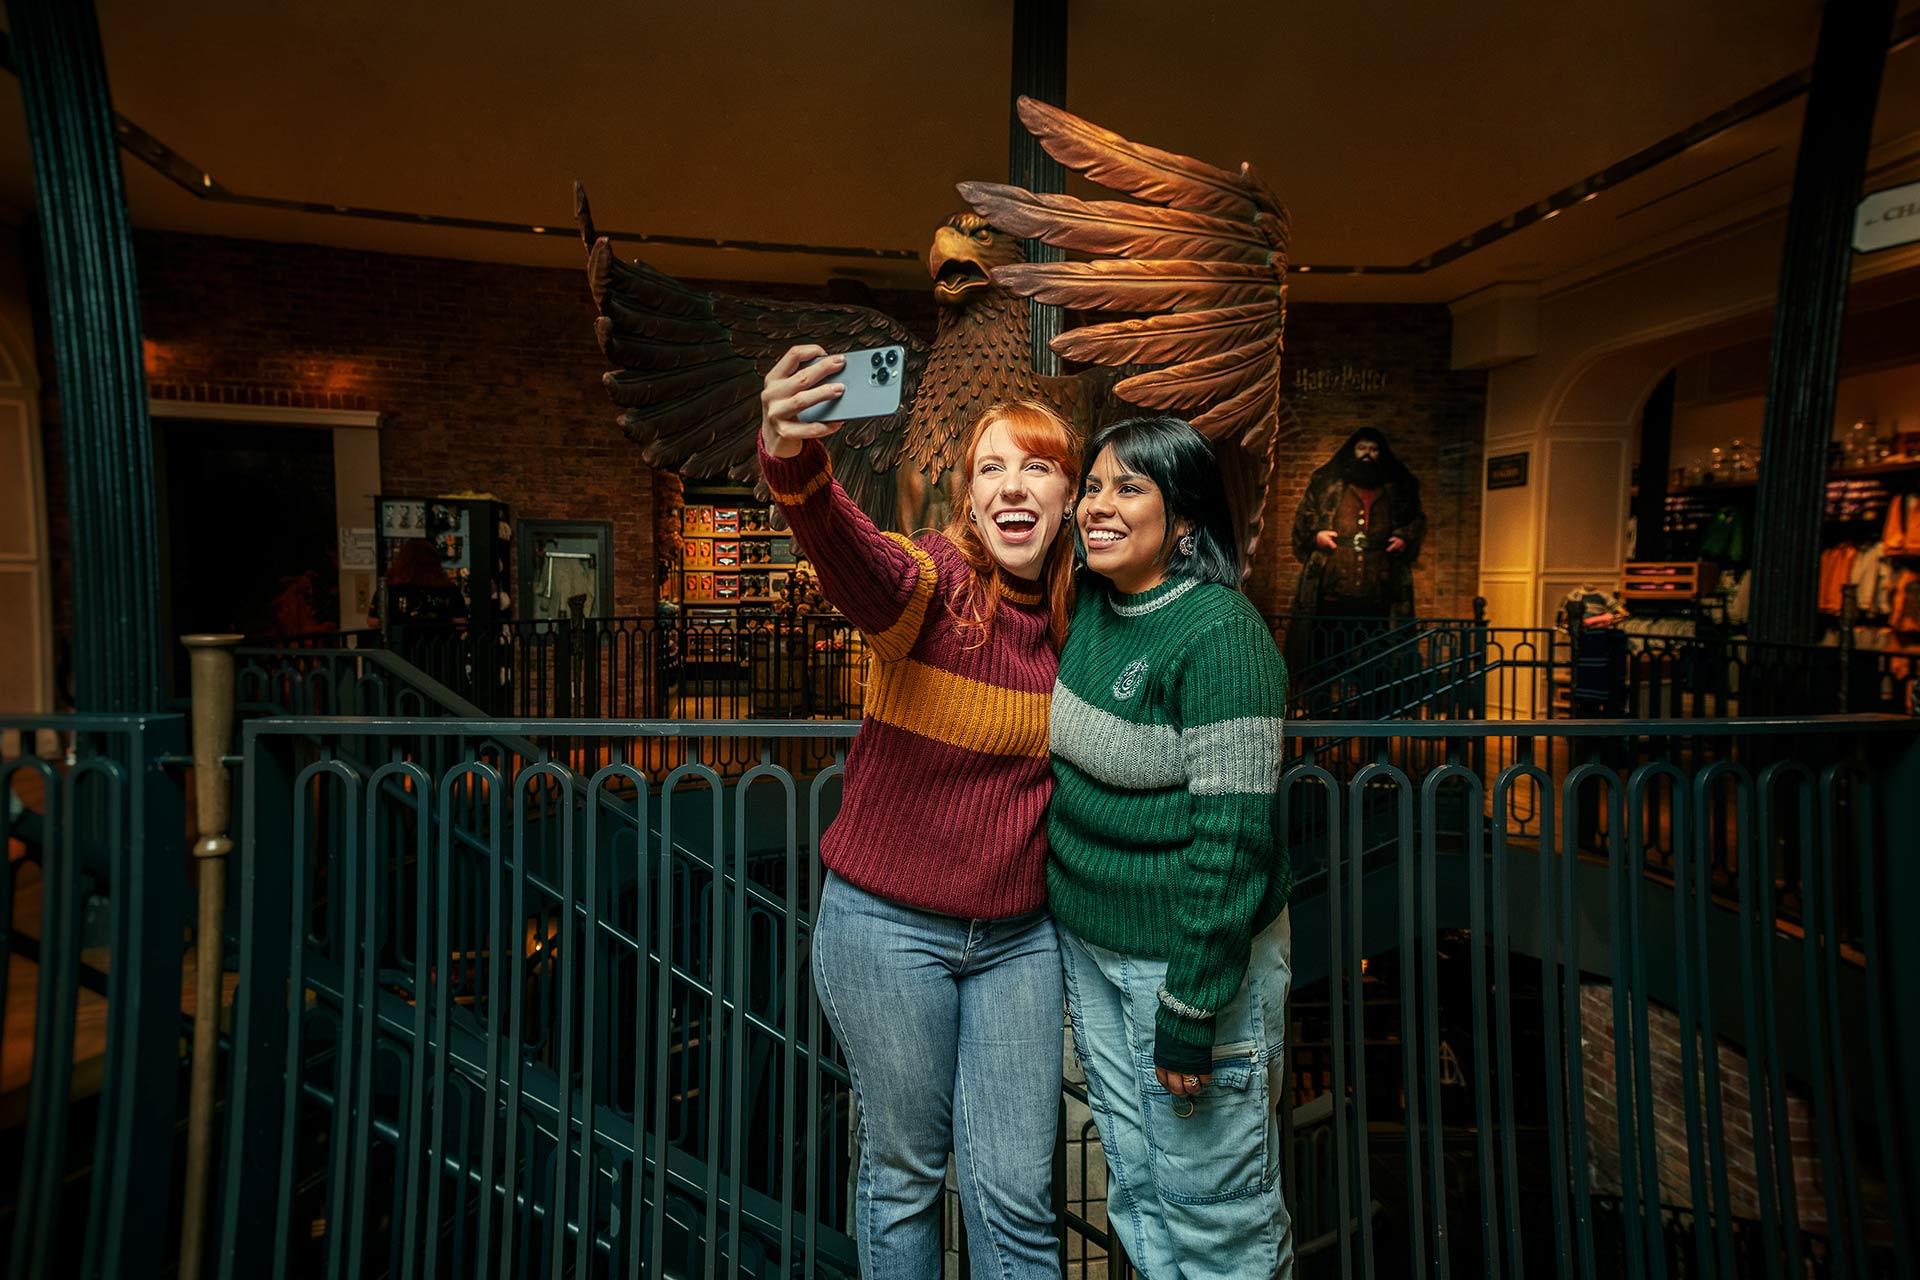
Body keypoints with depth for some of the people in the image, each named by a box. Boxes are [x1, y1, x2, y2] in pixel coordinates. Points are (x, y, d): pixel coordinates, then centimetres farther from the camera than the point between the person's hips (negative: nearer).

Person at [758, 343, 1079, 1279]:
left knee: (1015, 1195, 12)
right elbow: (857, 560, -39)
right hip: (888, 927, -3)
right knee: (903, 1169, 16)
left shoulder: (1074, 621, 0)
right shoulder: (937, 579, -14)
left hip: (1019, 937, 4)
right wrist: (795, 468, -58)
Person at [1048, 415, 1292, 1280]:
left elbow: (1230, 835, -22)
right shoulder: (1091, 604, 2)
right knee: (1135, 1191, 23)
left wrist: (1190, 1011, -19)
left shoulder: (1219, 635, -21)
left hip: (1193, 952, -7)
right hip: (1087, 945, 7)